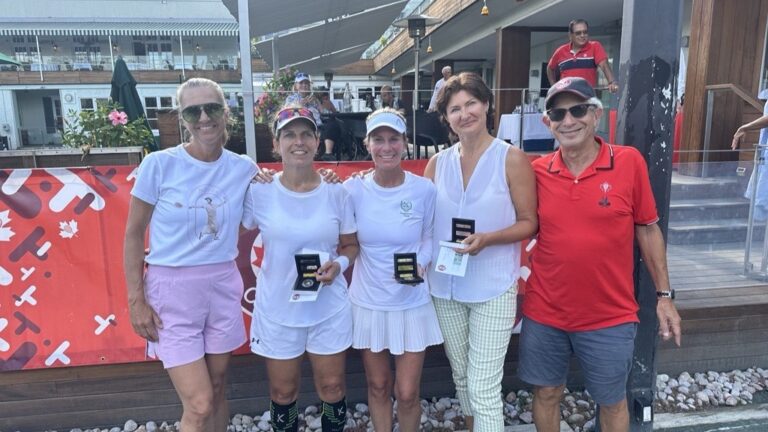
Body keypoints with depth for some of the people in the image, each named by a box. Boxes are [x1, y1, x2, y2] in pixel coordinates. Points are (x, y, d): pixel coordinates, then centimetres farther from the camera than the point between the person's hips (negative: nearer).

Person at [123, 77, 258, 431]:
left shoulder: (244, 168, -2)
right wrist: (136, 300, -6)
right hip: (172, 290, -3)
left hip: (223, 288, 3)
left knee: (217, 390, 17)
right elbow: (134, 233, -3)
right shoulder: (159, 164, -10)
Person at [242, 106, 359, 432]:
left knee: (332, 389, 14)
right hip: (277, 310, 0)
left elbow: (351, 245, 4)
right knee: (282, 393, 15)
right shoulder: (259, 193, -8)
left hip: (329, 309, 1)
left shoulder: (336, 193, -5)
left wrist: (339, 264, -15)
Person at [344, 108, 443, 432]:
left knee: (407, 393, 8)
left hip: (412, 303, 0)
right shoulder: (353, 189, -9)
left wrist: (420, 265, -16)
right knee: (378, 386, 18)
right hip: (368, 302, 1)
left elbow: (430, 237, 2)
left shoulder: (424, 189, -10)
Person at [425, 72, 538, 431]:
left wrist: (488, 238, -23)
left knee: (484, 388, -2)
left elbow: (530, 223, -7)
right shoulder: (437, 163, 4)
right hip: (445, 286, 5)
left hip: (493, 288, -4)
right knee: (462, 377, 20)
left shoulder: (512, 159, -8)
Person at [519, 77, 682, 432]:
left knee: (612, 402, 18)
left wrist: (664, 295, 1)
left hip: (610, 317, -1)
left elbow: (648, 230, 0)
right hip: (543, 314, 2)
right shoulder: (537, 171, -4)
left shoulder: (629, 162, -9)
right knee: (546, 393, 18)